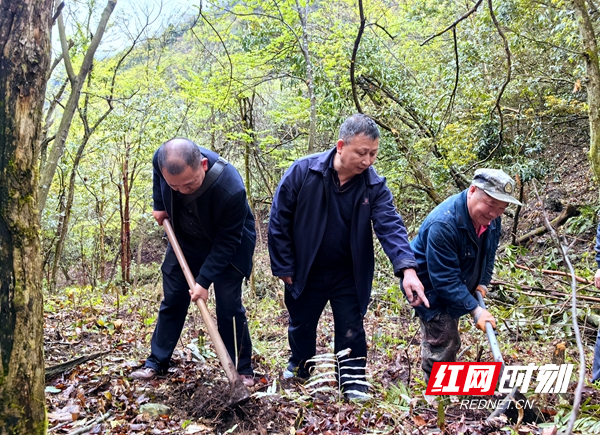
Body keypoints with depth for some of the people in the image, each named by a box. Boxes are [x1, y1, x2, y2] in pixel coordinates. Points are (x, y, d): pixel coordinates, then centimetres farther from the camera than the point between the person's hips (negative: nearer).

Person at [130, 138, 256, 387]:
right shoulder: (163, 159, -26)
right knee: (172, 300, 10)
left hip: (226, 247, -4)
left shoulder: (231, 189, -40)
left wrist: (204, 281, -28)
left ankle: (243, 370, 11)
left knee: (229, 308, -5)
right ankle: (156, 362, 23)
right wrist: (159, 205, 0)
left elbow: (226, 242, -28)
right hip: (186, 240, 5)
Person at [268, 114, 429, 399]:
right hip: (305, 272, 0)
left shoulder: (375, 186, -13)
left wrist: (407, 269, -39)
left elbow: (390, 226, -22)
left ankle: (354, 384, 25)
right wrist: (283, 266, -8)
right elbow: (279, 221, -11)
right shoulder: (302, 172, -18)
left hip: (349, 276, 0)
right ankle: (299, 366, 46)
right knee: (301, 326, 19)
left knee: (351, 331, 6)